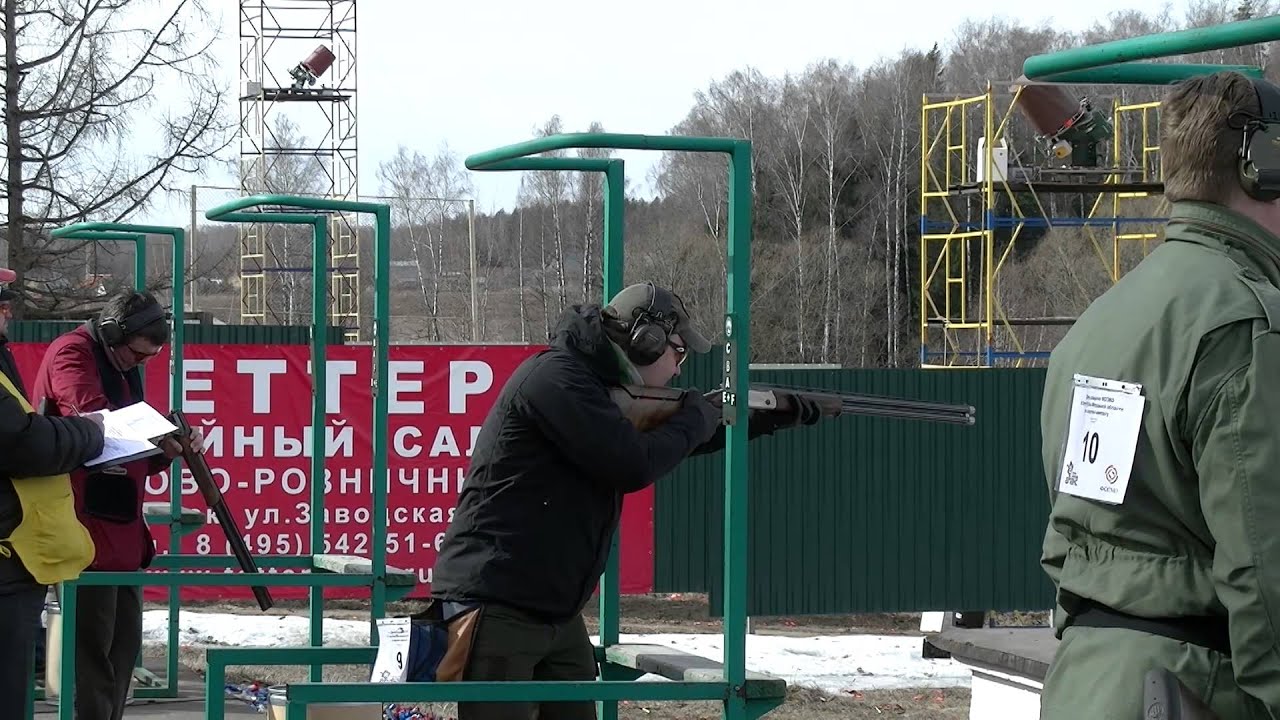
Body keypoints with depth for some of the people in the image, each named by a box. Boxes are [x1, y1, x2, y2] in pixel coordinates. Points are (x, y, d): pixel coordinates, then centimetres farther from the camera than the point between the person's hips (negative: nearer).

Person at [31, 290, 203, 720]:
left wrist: (167, 449, 4)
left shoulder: (125, 367, 20)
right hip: (86, 529, -9)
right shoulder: (71, 355, -9)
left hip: (122, 531, 9)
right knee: (94, 648, -8)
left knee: (124, 644, 12)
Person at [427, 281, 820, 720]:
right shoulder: (556, 378, -16)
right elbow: (634, 465, -22)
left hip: (557, 613, 10)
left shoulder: (601, 386, 14)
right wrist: (695, 418, -5)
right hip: (497, 606, -10)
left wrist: (772, 419, 24)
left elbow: (672, 443, 29)